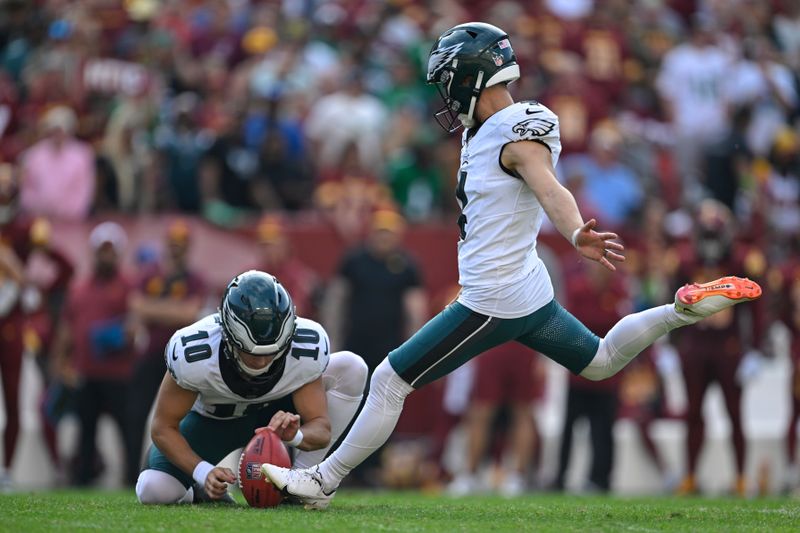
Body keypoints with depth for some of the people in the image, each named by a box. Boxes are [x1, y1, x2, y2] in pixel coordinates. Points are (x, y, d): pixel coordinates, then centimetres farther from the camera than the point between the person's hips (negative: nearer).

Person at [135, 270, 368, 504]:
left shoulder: (307, 348, -31)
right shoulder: (193, 353, -36)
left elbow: (321, 429, -23)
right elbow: (163, 428, -24)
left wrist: (296, 436, -47)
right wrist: (203, 472, -39)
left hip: (280, 414, 2)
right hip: (212, 421, -2)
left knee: (351, 367, -24)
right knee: (154, 491, -26)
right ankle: (206, 490, 12)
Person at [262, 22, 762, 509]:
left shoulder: (519, 133, -21)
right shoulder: (486, 131, 6)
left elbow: (550, 190, -38)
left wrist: (577, 234, -54)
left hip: (494, 302, -10)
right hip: (528, 288, 10)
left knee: (389, 382, -4)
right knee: (600, 361, 26)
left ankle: (323, 481, 2)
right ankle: (687, 309, 16)